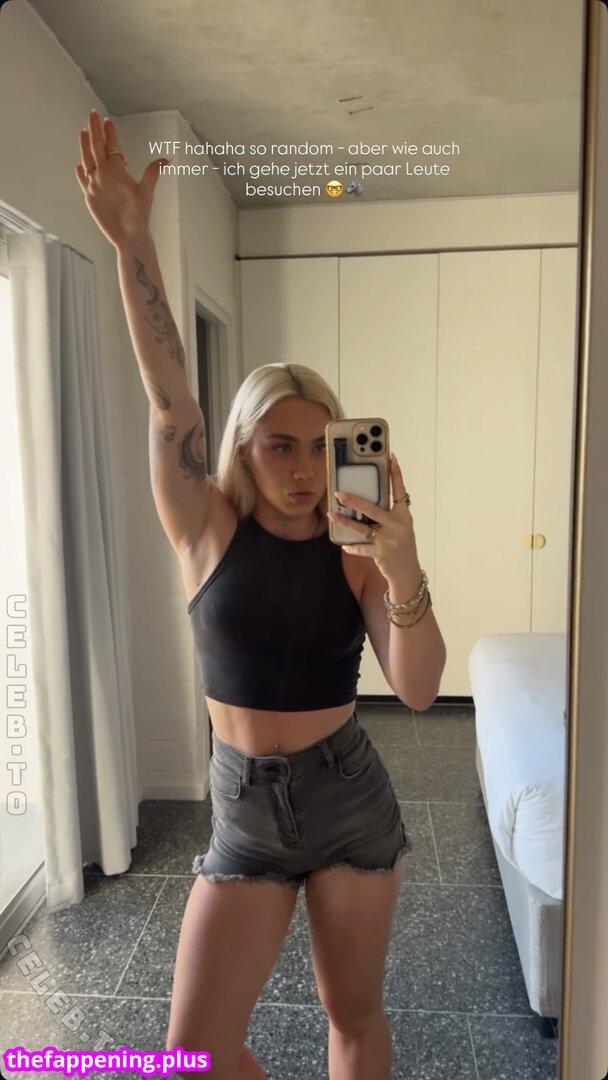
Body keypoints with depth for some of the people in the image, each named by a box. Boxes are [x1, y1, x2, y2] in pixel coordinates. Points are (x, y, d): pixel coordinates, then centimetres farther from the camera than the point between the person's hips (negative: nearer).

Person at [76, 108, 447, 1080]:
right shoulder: (207, 531, -7)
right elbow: (169, 398, -18)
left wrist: (404, 573, -33)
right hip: (245, 808, 1)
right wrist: (131, 241, -25)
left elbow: (419, 689, -16)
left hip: (348, 796, 0)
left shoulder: (357, 550, -8)